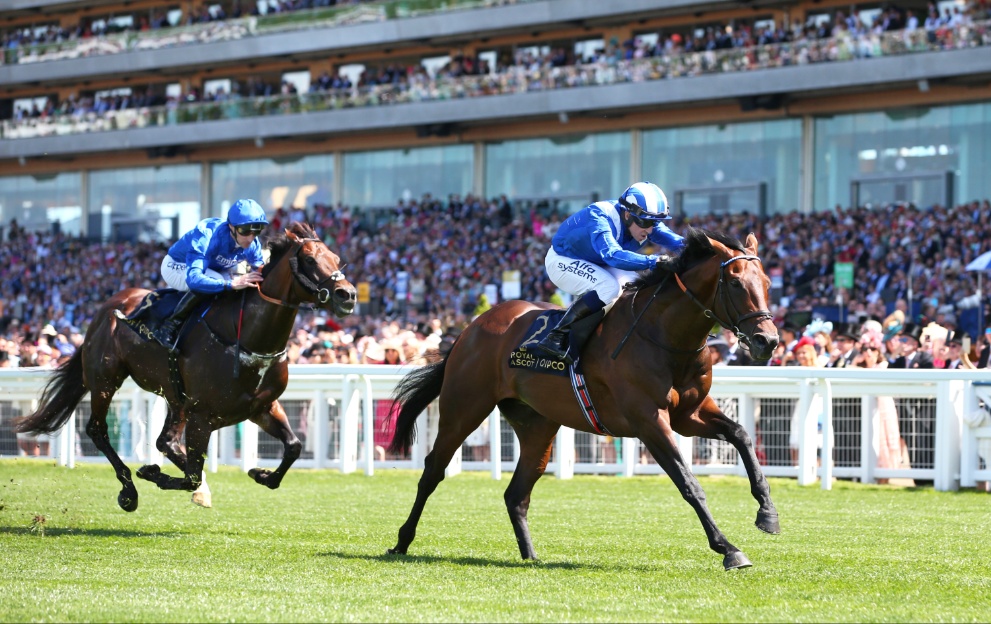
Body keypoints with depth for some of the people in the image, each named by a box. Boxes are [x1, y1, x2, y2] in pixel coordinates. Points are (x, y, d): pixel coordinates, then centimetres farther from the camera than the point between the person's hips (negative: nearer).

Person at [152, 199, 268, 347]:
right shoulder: (207, 238, -40)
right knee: (215, 280, -35)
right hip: (176, 268, -8)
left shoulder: (252, 244, -20)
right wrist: (232, 284, -61)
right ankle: (170, 325, -24)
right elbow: (193, 279, -51)